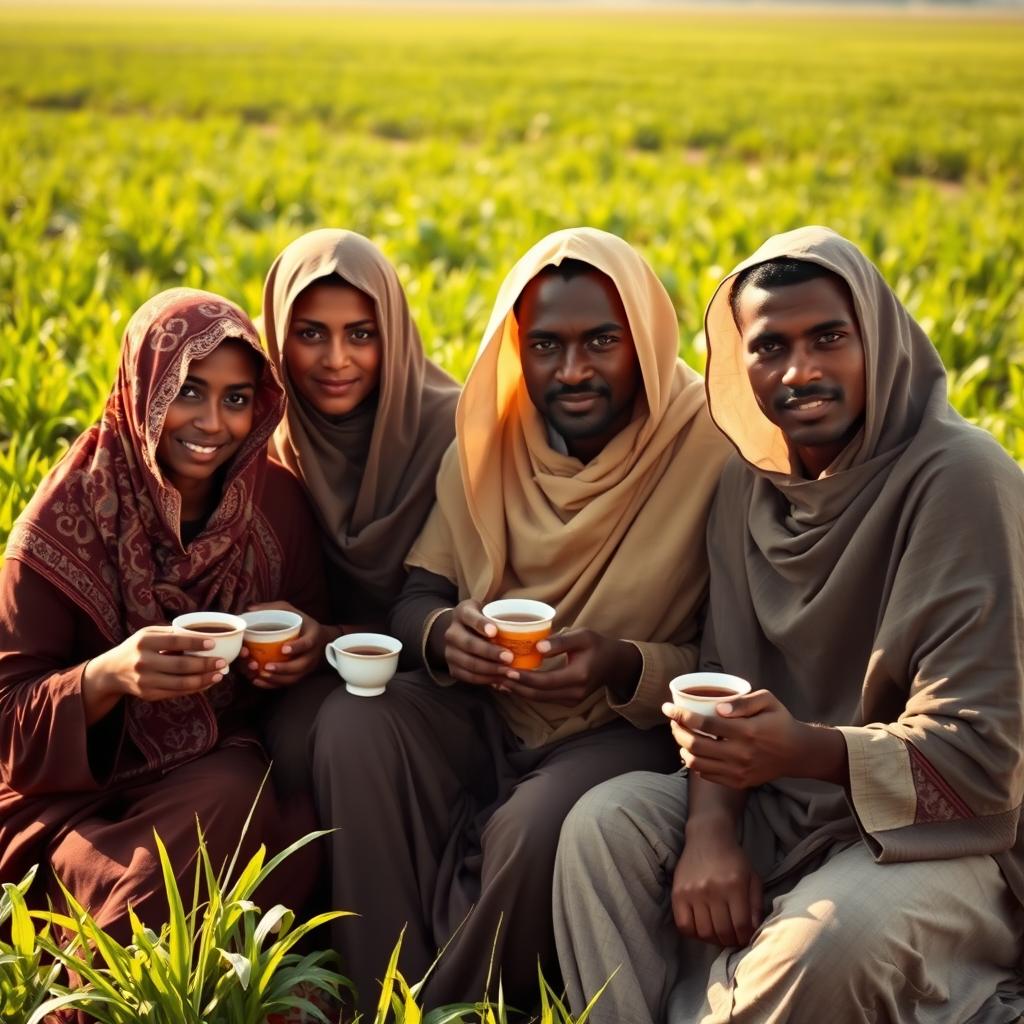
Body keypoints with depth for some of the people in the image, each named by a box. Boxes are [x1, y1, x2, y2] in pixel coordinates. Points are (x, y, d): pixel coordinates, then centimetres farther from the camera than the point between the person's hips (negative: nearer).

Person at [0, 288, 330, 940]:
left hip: (230, 769, 3)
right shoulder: (68, 518, -11)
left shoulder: (277, 504, -1)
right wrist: (106, 675, -31)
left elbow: (314, 641, 9)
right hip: (82, 792, -3)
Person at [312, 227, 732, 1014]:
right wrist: (442, 634, -22)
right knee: (353, 724, -22)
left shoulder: (710, 452, -14)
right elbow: (416, 596, 2)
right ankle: (382, 998, -9)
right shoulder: (491, 439, 0)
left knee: (538, 829, -34)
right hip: (487, 715, 5)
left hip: (630, 731, -5)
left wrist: (626, 668, -31)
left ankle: (453, 1006, -5)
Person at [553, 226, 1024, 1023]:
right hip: (784, 814, 6)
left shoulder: (960, 480, -18)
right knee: (607, 822, -15)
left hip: (948, 834, -6)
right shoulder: (752, 481, 4)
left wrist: (808, 750, -38)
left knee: (832, 939, -33)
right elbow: (726, 687, 2)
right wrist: (711, 824, -18)